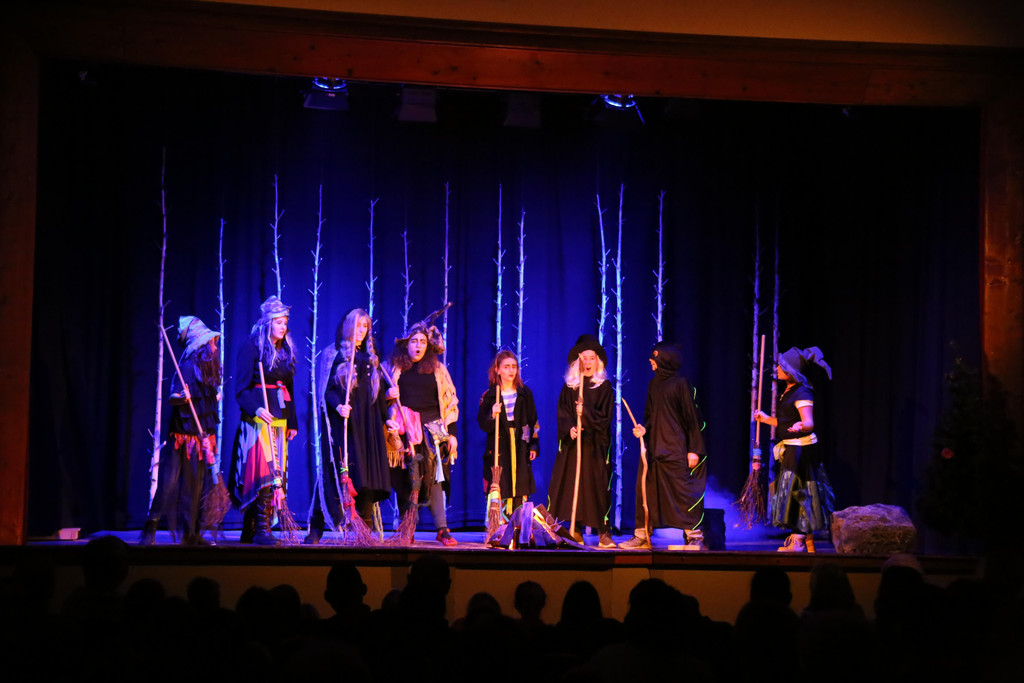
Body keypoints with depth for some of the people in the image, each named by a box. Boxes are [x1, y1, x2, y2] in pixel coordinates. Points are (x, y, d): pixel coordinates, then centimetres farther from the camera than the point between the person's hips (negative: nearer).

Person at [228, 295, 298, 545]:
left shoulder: (285, 351, 17)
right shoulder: (251, 347, -4)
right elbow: (241, 388, -9)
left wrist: (292, 422, 20)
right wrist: (255, 409, -24)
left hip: (280, 420, 7)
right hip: (259, 419, -7)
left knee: (276, 471, 3)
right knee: (263, 470, -15)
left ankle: (250, 531, 7)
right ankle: (261, 529, -14)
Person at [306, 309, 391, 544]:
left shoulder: (371, 357, 18)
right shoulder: (334, 355, 2)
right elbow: (326, 389, -5)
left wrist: (386, 417, 15)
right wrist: (338, 406, -22)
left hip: (367, 422, 5)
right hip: (341, 421, -5)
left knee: (368, 470, -1)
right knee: (337, 470, -9)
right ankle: (316, 529, -4)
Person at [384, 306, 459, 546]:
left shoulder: (438, 369, 12)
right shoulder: (393, 368, 11)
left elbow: (450, 402, 12)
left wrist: (452, 433, 5)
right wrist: (387, 396, -5)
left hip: (432, 431, 0)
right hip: (404, 432, 0)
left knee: (433, 479, -5)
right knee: (406, 481, -4)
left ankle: (443, 529, -3)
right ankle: (406, 531, 1)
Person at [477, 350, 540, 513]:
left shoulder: (525, 393, 8)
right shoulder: (489, 395, 3)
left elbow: (533, 422, 10)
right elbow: (483, 425, 1)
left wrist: (534, 445, 2)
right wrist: (492, 416, -19)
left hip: (520, 448, 2)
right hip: (498, 449, -1)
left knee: (520, 493, -2)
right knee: (498, 491, -8)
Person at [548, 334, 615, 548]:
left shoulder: (604, 387, 3)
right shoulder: (569, 387, 9)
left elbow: (605, 416, -4)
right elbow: (562, 414, 3)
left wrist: (586, 413, -19)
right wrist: (569, 428, -14)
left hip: (596, 444, -2)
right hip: (572, 443, 2)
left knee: (598, 486, -6)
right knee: (571, 486, -1)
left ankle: (604, 533, -5)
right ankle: (575, 531, 6)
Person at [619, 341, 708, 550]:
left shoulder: (680, 383, -6)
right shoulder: (653, 383, 15)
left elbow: (691, 417, -8)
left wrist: (694, 449, -12)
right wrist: (644, 428, -1)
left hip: (674, 446, -7)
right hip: (653, 445, 7)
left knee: (682, 490, -7)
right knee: (645, 489, 5)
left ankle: (695, 536, -2)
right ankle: (641, 536, 10)